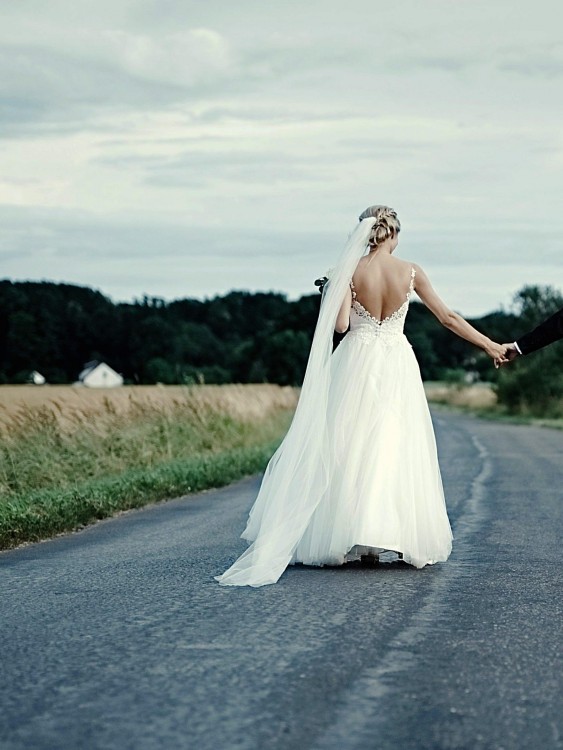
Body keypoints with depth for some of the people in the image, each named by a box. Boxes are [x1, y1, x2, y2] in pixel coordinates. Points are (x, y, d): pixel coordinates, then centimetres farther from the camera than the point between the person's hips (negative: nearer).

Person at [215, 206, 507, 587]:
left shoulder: (350, 272, -6)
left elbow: (340, 324, -12)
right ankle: (397, 536, 2)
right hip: (397, 368, 1)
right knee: (396, 451, 5)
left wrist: (330, 293, 7)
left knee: (353, 450, 5)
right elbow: (448, 317, 3)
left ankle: (354, 537, 3)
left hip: (357, 366, -1)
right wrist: (490, 345, 13)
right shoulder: (411, 271, -2)